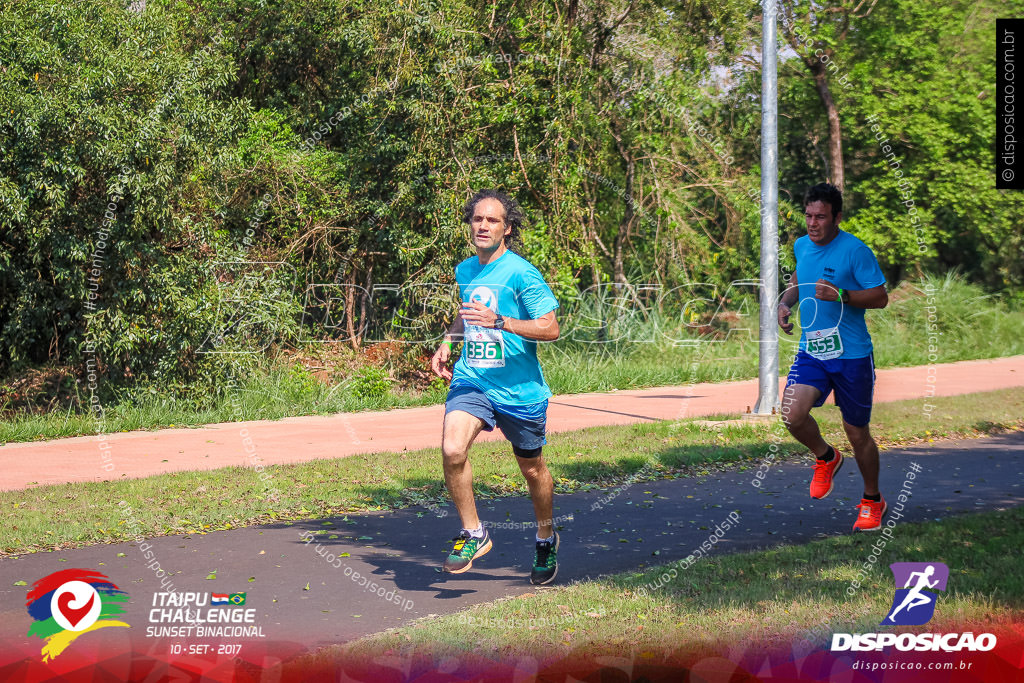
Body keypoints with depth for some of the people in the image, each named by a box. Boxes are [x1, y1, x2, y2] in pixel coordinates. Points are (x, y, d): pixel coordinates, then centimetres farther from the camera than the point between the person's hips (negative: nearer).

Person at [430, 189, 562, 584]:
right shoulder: (465, 271, 8)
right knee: (452, 450, -22)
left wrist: (500, 322, -28)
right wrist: (448, 342, 12)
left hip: (520, 390, -4)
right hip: (471, 381, 4)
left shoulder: (521, 273, -13)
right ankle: (473, 534, -4)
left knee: (532, 469, 13)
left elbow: (550, 328, -18)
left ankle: (546, 539, 40)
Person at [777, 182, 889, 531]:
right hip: (811, 351, 4)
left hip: (852, 355, -4)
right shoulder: (801, 246, 6)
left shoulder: (855, 250, -12)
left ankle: (872, 501, 29)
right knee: (793, 414, -18)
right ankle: (826, 458, 14)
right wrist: (785, 302, 7)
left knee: (857, 433, 5)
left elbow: (880, 297, -11)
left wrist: (840, 295, -24)